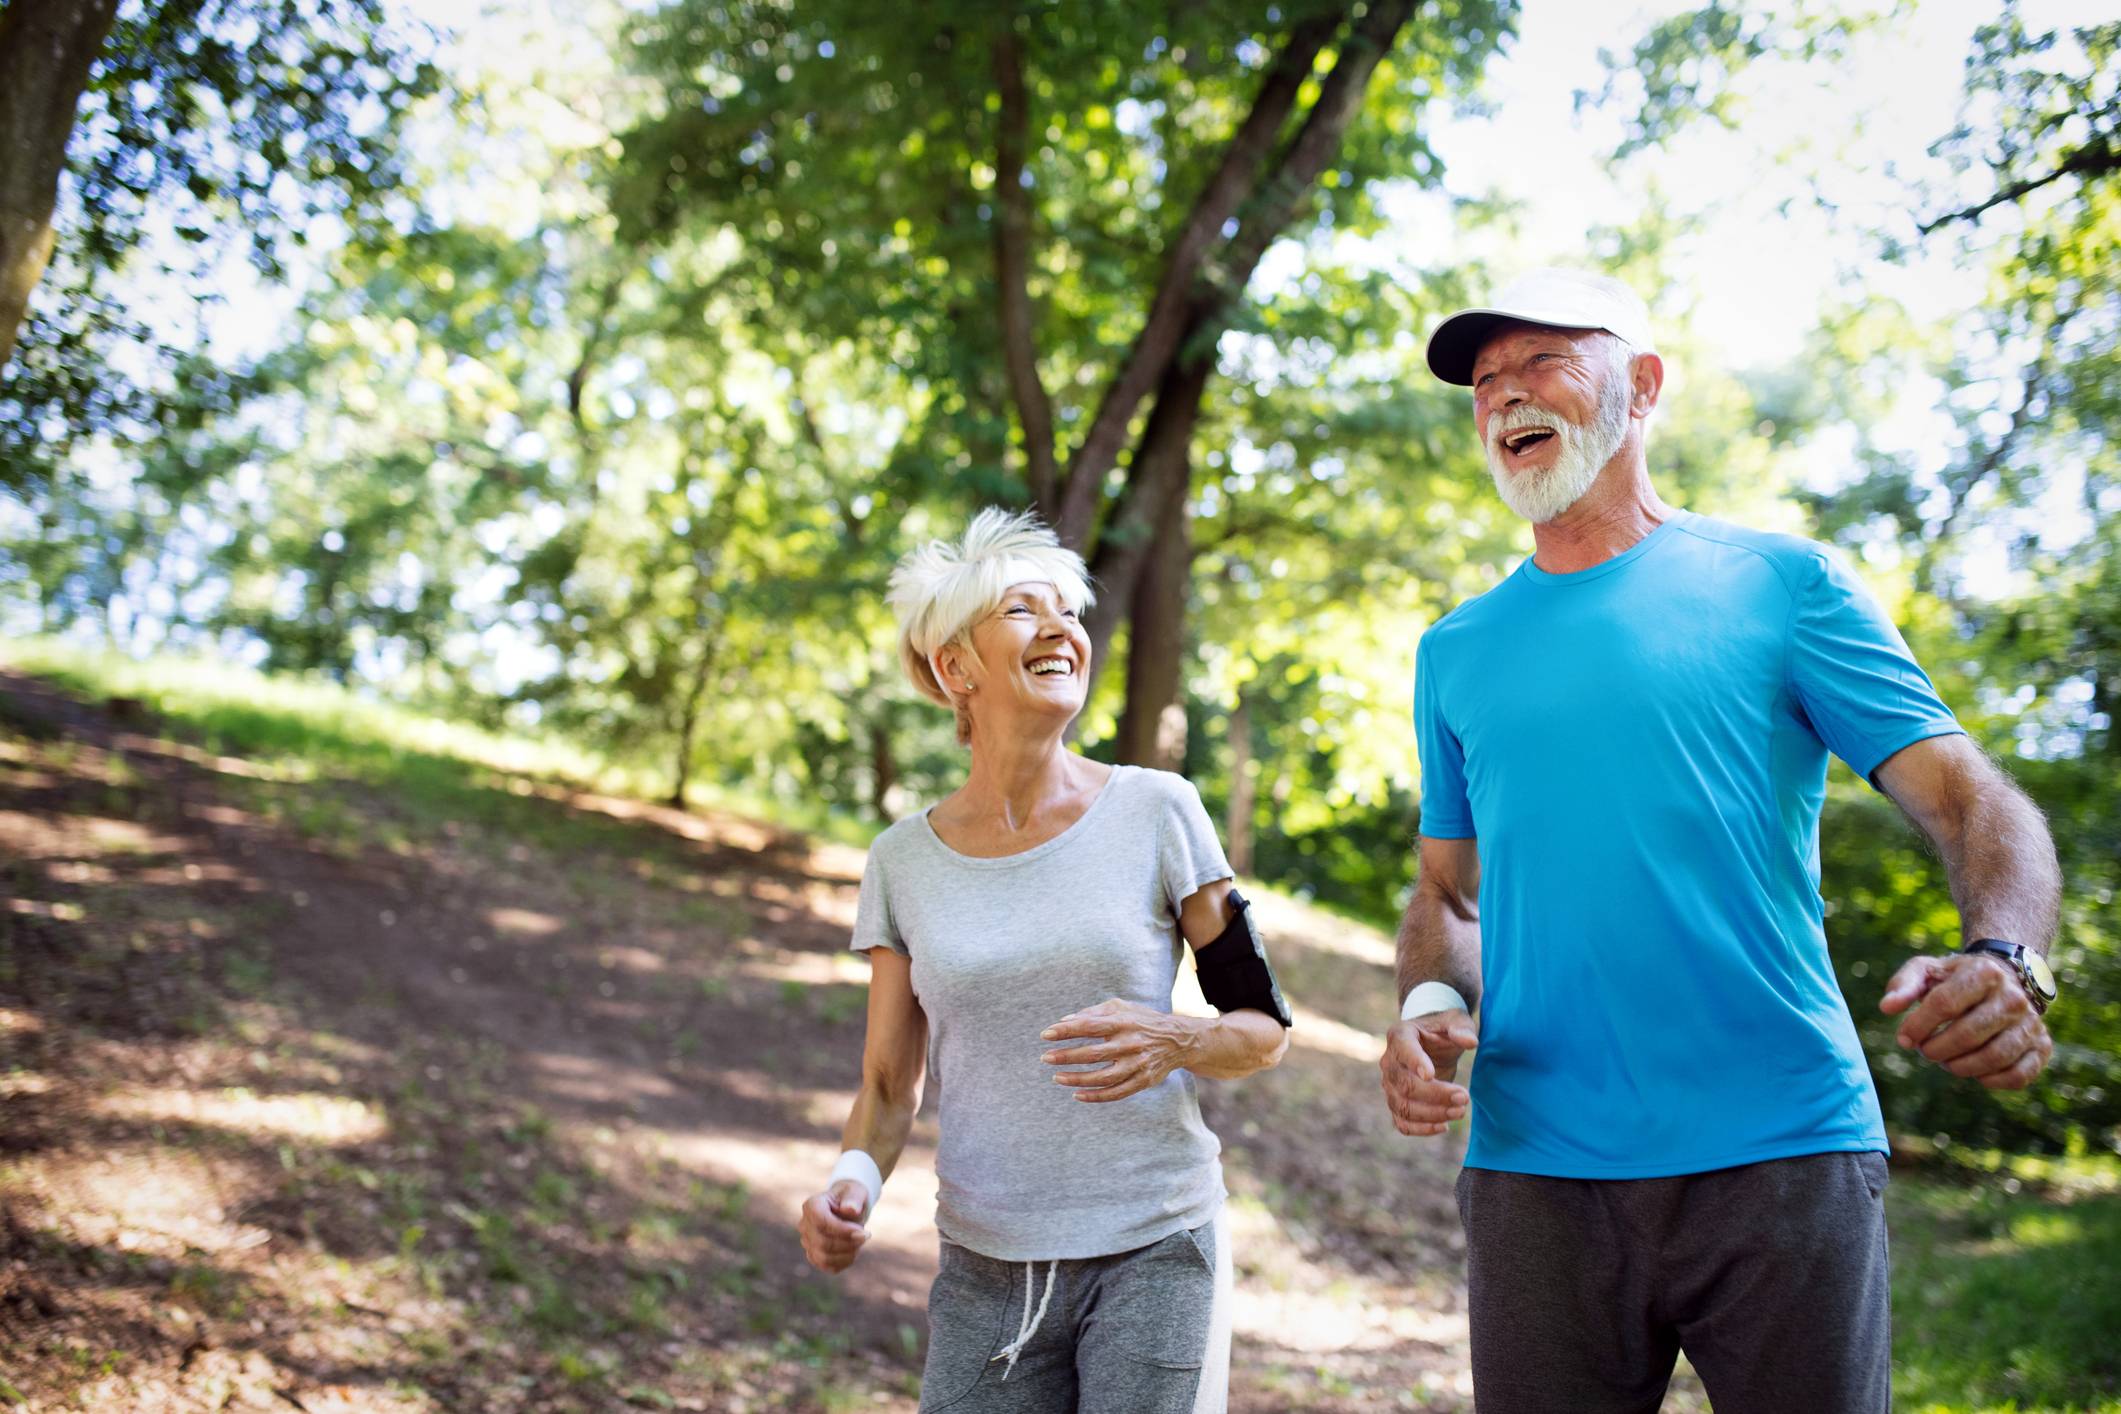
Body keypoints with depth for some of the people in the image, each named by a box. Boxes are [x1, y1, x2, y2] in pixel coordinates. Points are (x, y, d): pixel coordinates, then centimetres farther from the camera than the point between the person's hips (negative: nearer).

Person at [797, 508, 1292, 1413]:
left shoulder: (1155, 813, -3)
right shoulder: (905, 862, 3)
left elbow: (1264, 1027, 2)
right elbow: (888, 1085, 8)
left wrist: (1172, 1044, -19)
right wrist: (853, 1178, -13)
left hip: (1153, 1248, -2)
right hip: (987, 1270, 2)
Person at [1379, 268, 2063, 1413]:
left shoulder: (1779, 583, 4)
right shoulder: (1457, 651, 15)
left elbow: (1971, 800, -1)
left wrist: (2002, 962, -21)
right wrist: (1430, 1006, -1)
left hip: (1783, 1156, -2)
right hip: (1534, 1169, 3)